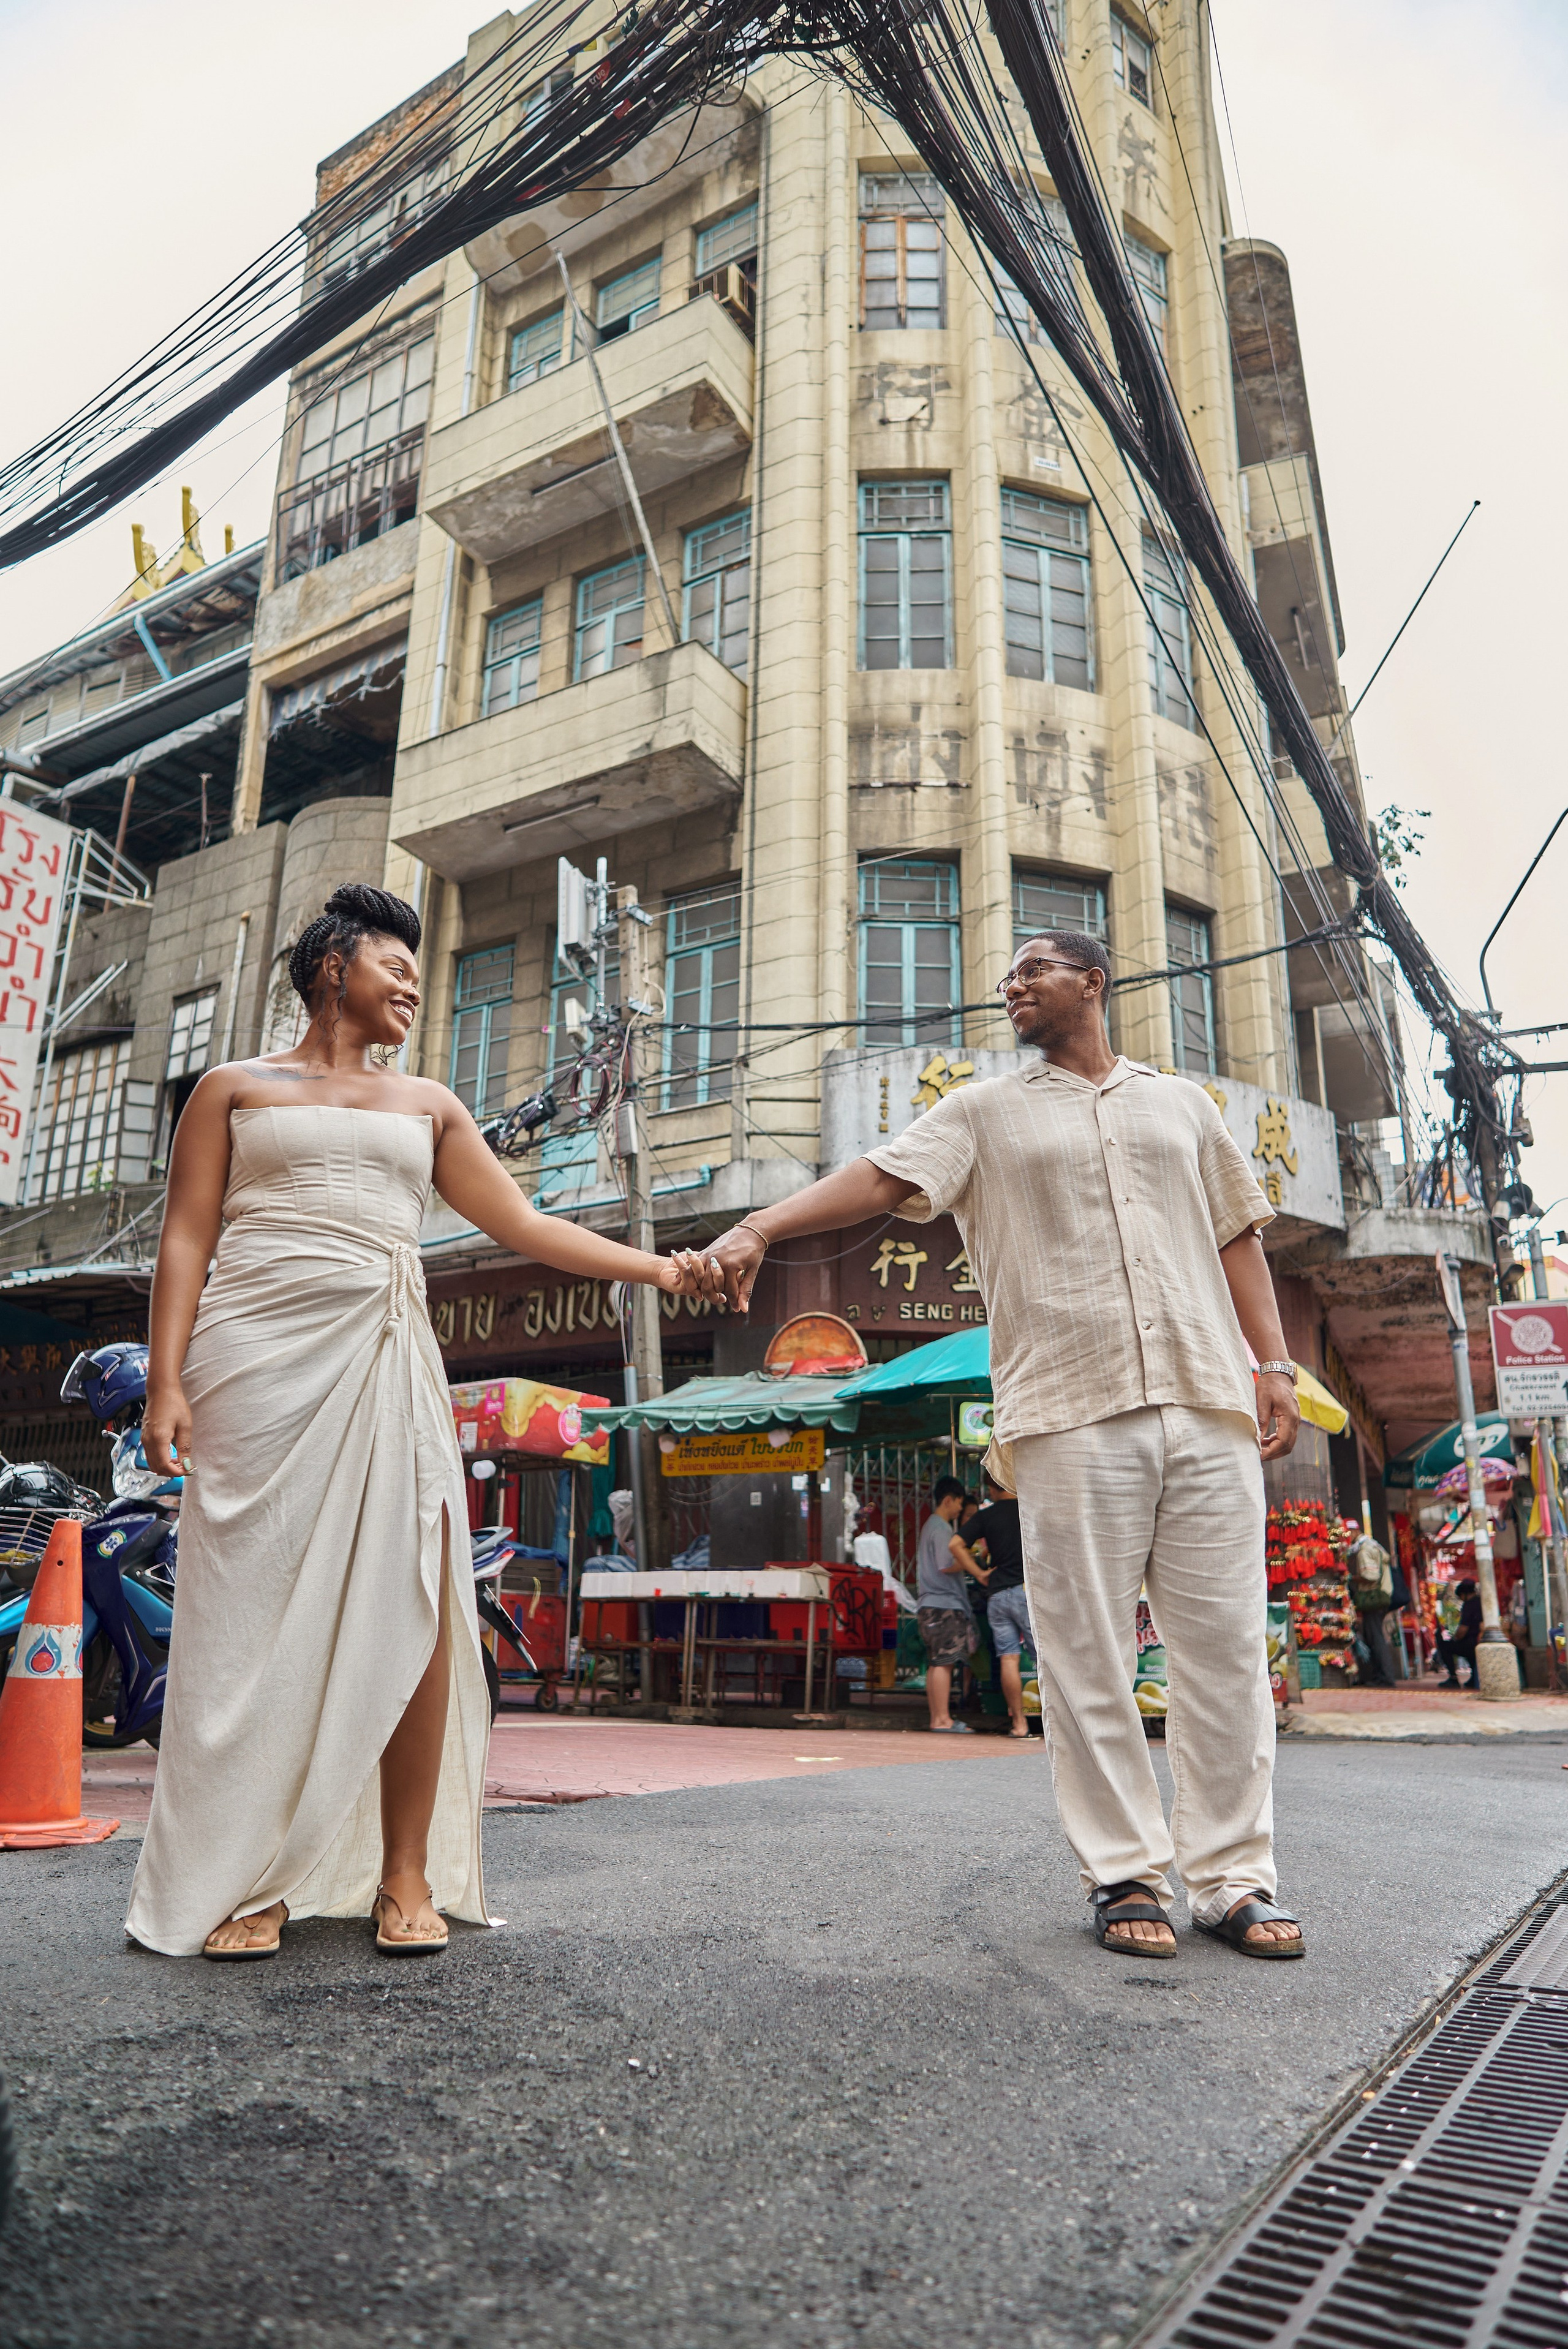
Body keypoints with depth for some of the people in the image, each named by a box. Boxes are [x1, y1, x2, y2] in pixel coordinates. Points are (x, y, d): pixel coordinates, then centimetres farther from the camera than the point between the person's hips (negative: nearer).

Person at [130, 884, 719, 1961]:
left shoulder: (427, 1106, 21)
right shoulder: (236, 1088, 14)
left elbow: (524, 1225, 17)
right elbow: (188, 1235, 6)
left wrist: (657, 1267, 8)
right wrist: (165, 1376, -7)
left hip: (383, 1363, 3)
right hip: (258, 1356, -2)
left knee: (410, 1608, -7)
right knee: (252, 1618, -5)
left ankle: (406, 1875, 2)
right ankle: (244, 1881, 6)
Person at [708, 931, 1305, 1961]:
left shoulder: (1183, 1103, 20)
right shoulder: (984, 1111, 13)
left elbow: (1237, 1236, 20)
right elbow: (881, 1178, -1)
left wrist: (1275, 1361, 9)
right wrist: (761, 1226, -16)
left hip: (1208, 1404, 2)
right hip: (1069, 1412, -2)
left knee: (1227, 1644, 2)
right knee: (1088, 1653, 0)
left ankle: (1234, 1875, 15)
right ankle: (1126, 1873, 14)